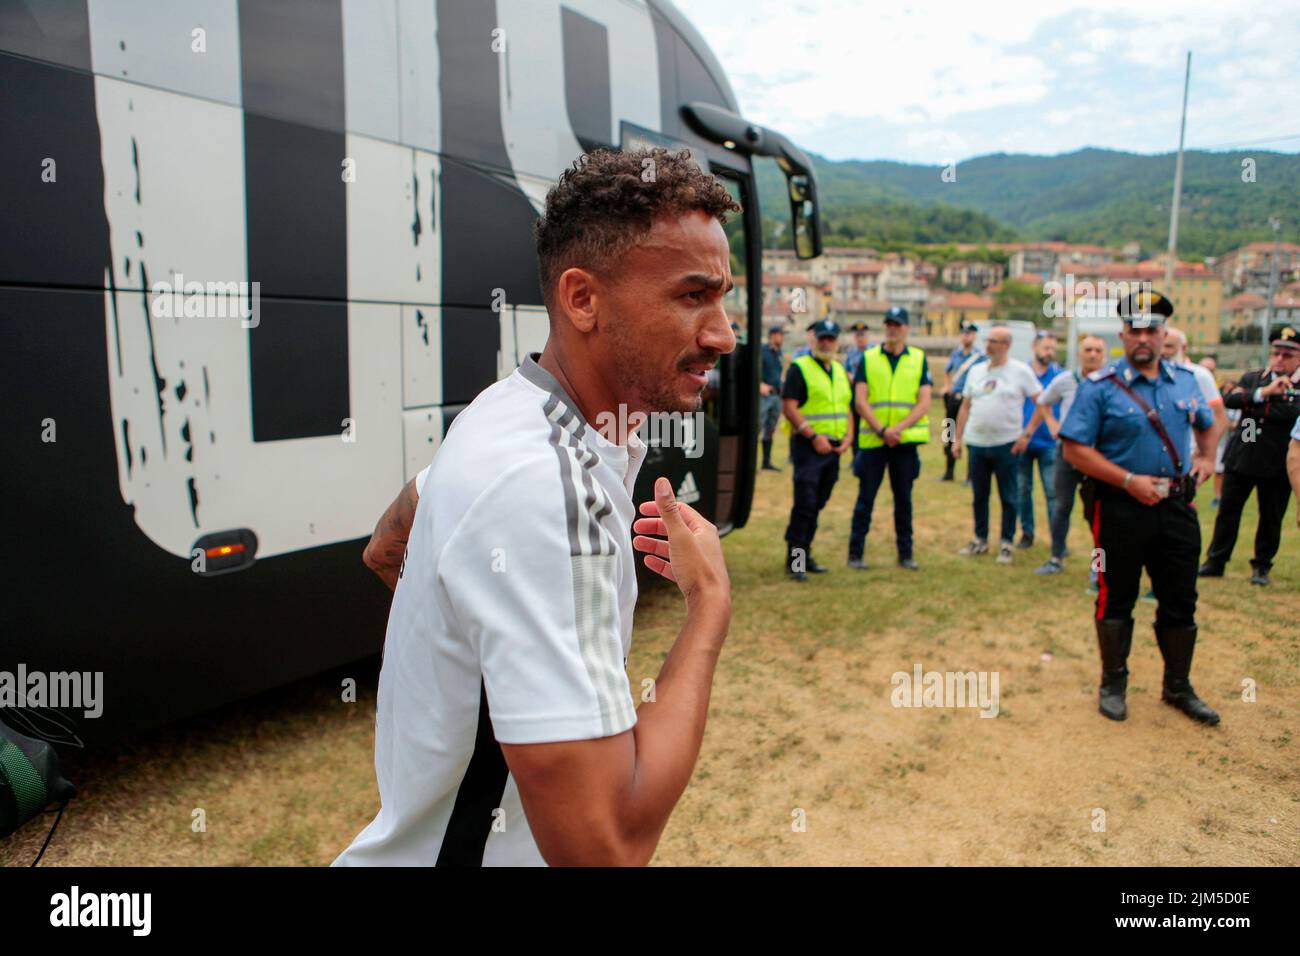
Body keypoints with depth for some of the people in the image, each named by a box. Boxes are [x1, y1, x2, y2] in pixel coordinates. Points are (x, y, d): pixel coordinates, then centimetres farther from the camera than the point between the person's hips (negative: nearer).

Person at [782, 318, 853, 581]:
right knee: (804, 504, -10)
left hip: (833, 448, 7)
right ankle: (794, 561, -3)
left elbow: (847, 406, 22)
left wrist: (848, 436, 5)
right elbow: (789, 407, -13)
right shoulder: (799, 368, -5)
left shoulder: (840, 371, 17)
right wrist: (814, 436, -19)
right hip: (808, 447, -7)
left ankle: (805, 555, 21)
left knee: (817, 505, 12)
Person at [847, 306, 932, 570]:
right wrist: (881, 430, -14)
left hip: (906, 440, 1)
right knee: (866, 497, 2)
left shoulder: (919, 359, 5)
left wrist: (899, 428, -14)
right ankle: (855, 553, 10)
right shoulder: (868, 358, 3)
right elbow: (860, 400, -4)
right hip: (872, 440, -1)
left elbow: (924, 402, -2)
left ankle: (906, 553, 17)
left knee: (904, 498, 8)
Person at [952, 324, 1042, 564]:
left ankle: (1007, 544, 12)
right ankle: (980, 540, 24)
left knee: (1008, 497, 3)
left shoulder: (1021, 371, -4)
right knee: (978, 496, 12)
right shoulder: (976, 370, 10)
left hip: (1006, 444, -4)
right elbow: (965, 407, 13)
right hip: (977, 443, 4)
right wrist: (958, 439, 9)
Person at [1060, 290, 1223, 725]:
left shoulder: (1185, 381, 9)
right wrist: (1129, 481, -19)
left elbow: (1208, 424, 27)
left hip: (1176, 508, 5)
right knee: (1116, 600, 7)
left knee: (1181, 601, 13)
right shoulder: (1099, 386, -9)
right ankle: (1113, 684, 24)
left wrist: (1207, 457, 8)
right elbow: (1074, 447, -14)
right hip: (1120, 509, -5)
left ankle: (1178, 687, 29)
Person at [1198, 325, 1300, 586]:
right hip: (1240, 458, 2)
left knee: (1271, 518, 7)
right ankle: (1215, 562, 17)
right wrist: (1263, 392, -20)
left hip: (1277, 466, -2)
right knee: (1228, 511, 7)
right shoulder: (1252, 378, 8)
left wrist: (1251, 408, -19)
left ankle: (1262, 566, 22)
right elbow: (1229, 399, -10)